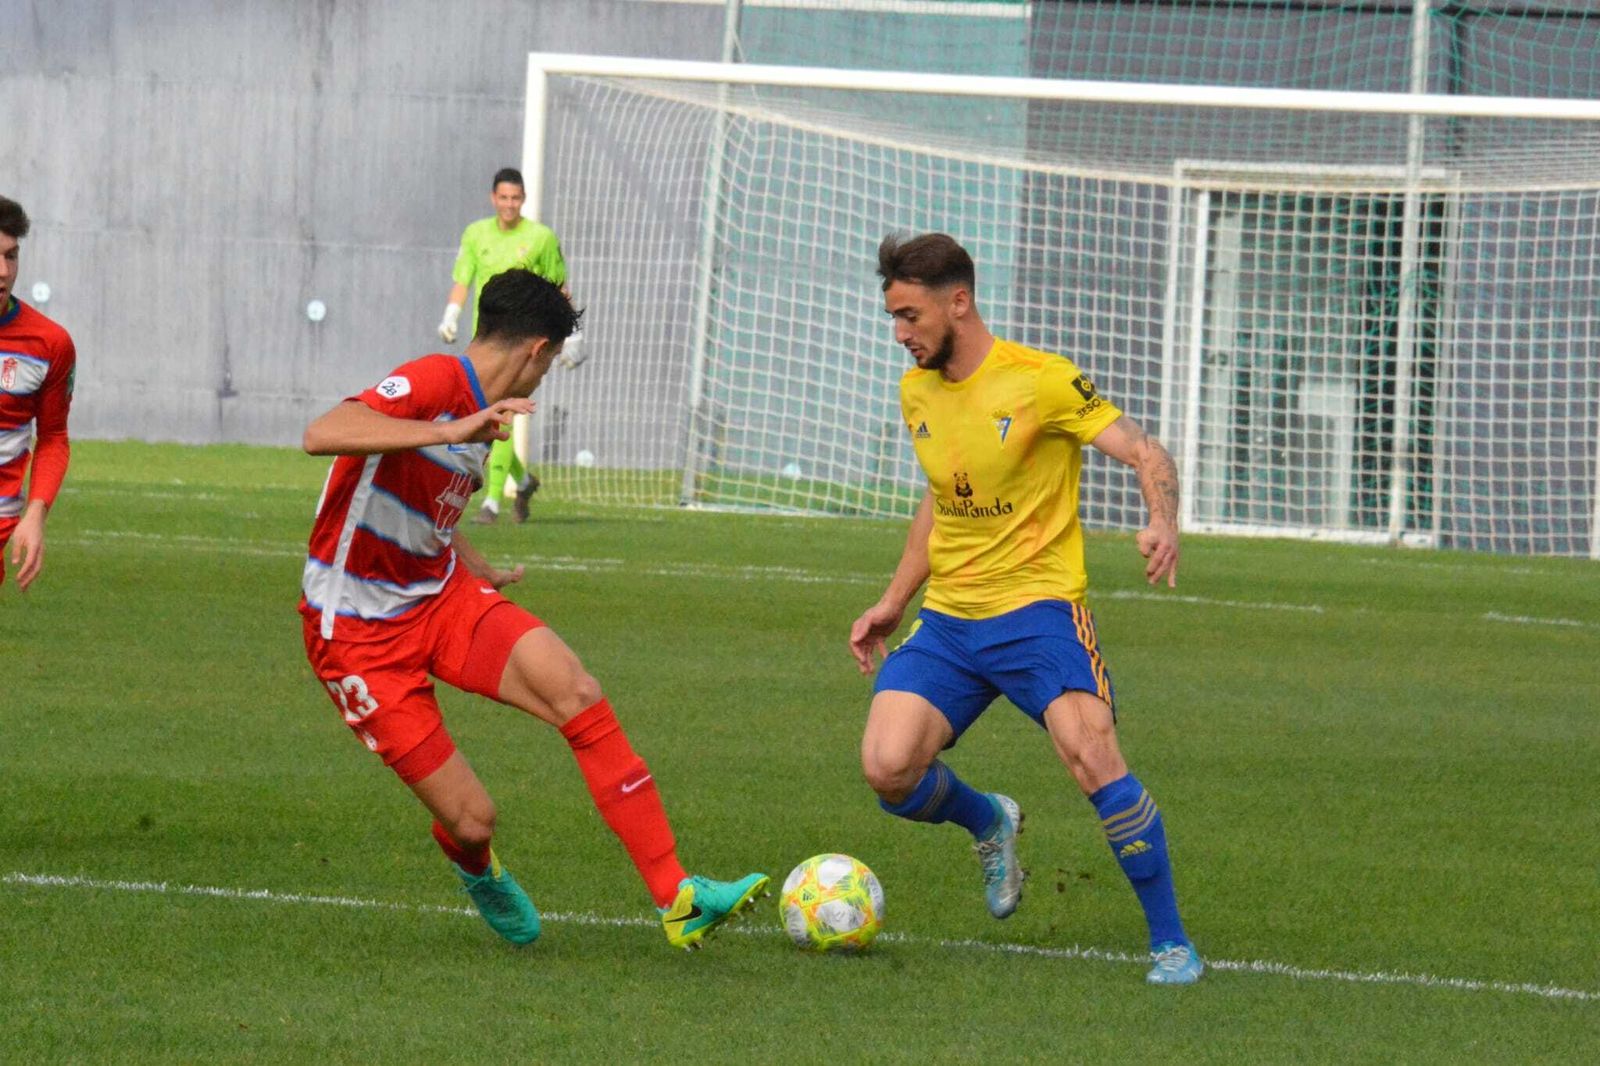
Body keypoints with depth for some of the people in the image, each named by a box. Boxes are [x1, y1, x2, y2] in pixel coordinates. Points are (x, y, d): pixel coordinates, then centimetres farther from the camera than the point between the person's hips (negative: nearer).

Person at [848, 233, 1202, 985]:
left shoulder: (1040, 381, -11)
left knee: (1092, 757, -25)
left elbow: (1146, 455, -12)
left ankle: (1170, 943, -11)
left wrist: (1162, 526, -32)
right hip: (947, 619, 6)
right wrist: (893, 602, 22)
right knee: (887, 769, -14)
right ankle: (988, 823, 21)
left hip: (1036, 608, -6)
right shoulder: (916, 393, 9)